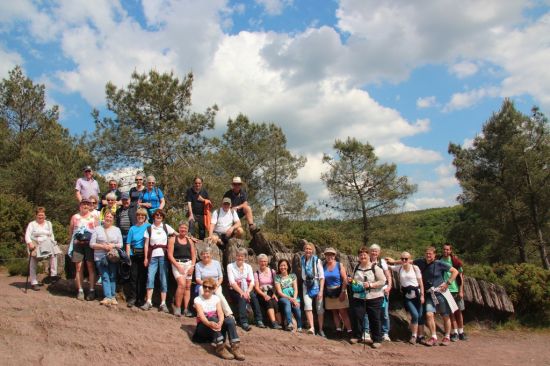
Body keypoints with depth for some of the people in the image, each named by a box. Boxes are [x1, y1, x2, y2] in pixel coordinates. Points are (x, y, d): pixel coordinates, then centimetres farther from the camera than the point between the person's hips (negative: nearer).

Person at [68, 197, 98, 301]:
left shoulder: (93, 217, 11)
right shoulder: (75, 217, 14)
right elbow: (70, 231, 15)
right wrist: (74, 241, 4)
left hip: (90, 244, -1)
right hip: (78, 244, 1)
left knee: (91, 267, -3)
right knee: (79, 267, 0)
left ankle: (92, 290, -1)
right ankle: (80, 290, 5)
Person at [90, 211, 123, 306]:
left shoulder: (117, 229, 12)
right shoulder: (97, 229, 7)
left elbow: (120, 244, 8)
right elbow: (92, 244, 2)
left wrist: (113, 245, -12)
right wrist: (103, 246, -12)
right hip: (100, 257, -1)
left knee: (112, 277, 1)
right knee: (105, 277, -8)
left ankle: (112, 296, 8)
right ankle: (108, 297, -9)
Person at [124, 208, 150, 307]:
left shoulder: (148, 226, 4)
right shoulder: (132, 228, 9)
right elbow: (128, 244, 6)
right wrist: (128, 256, -2)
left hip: (144, 254, -1)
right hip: (134, 255, 1)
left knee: (143, 277, 3)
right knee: (133, 277, 1)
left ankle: (141, 299, 12)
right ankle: (132, 298, 8)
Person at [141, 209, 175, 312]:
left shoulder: (166, 227, 8)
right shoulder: (149, 228, 8)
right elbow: (146, 244, 6)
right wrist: (146, 258, 1)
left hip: (163, 256, 0)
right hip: (153, 256, 0)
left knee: (164, 279, 0)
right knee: (150, 277, -10)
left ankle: (163, 303, 4)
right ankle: (149, 301, -3)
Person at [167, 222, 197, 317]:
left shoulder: (190, 240, 14)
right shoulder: (173, 240, 3)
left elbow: (193, 255, 13)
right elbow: (170, 255, -4)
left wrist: (192, 266, -1)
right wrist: (178, 266, -12)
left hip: (188, 264, 4)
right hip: (177, 264, -4)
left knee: (188, 286, 1)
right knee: (182, 284, -20)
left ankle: (186, 309, 5)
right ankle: (177, 307, -9)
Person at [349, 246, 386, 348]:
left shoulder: (375, 267, -6)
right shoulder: (356, 267, 11)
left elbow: (382, 281, -11)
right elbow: (352, 279, 24)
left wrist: (371, 285, -21)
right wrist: (351, 281, 1)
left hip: (374, 298, -4)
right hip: (358, 297, 4)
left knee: (375, 319, 3)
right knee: (357, 317, 3)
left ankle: (377, 340, 15)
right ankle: (356, 336, 21)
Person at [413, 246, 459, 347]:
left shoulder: (439, 264, -8)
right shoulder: (421, 262, 2)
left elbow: (455, 271, -5)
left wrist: (447, 283, -11)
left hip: (441, 292, -3)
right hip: (429, 294, 3)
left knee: (446, 316, 6)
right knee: (429, 314, -12)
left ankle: (447, 337, 22)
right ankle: (433, 337, -3)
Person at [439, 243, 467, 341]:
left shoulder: (455, 260, -5)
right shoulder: (439, 261, 0)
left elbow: (461, 276, -2)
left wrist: (461, 290, -7)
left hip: (456, 290, -1)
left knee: (459, 311, 8)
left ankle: (461, 332, 19)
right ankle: (454, 333, 11)